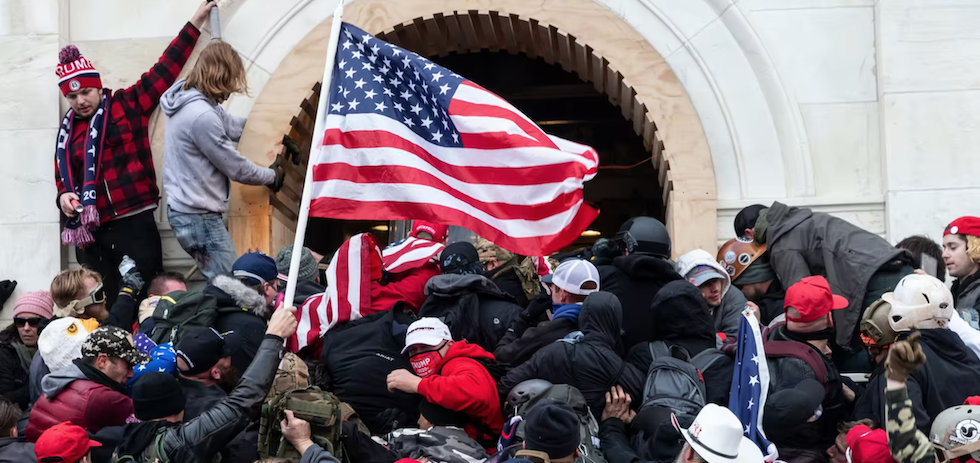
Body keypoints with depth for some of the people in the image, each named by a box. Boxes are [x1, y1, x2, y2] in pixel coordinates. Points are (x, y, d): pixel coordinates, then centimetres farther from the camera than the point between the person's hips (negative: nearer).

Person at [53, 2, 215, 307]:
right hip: (90, 231, 4)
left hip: (134, 223, -4)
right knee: (104, 305, 8)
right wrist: (64, 196, 0)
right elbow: (63, 178, 23)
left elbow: (166, 70, 2)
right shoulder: (67, 131, 15)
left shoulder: (128, 105, 3)